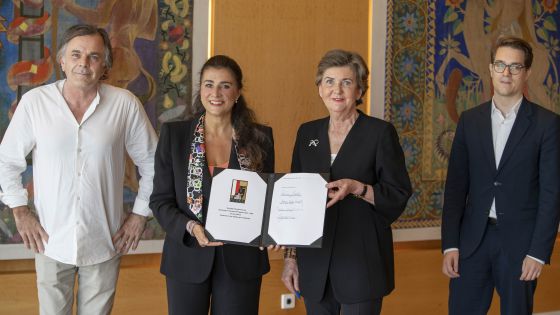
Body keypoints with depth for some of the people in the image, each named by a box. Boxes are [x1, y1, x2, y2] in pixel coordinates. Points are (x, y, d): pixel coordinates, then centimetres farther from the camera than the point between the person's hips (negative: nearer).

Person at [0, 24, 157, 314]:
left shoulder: (125, 104, -6)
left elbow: (151, 162, 4)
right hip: (51, 240, 0)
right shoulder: (34, 101, -5)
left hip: (104, 242, 0)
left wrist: (140, 213, 2)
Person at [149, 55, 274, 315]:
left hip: (241, 260, 1)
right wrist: (191, 228, -18)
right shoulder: (174, 134, -1)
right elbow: (160, 200, -1)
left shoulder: (260, 138, 1)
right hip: (188, 257, 0)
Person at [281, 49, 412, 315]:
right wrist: (290, 256, 8)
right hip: (315, 263, 4)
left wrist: (357, 188, -22)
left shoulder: (381, 132, -4)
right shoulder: (307, 133, 9)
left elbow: (399, 197, -5)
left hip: (362, 262, -4)